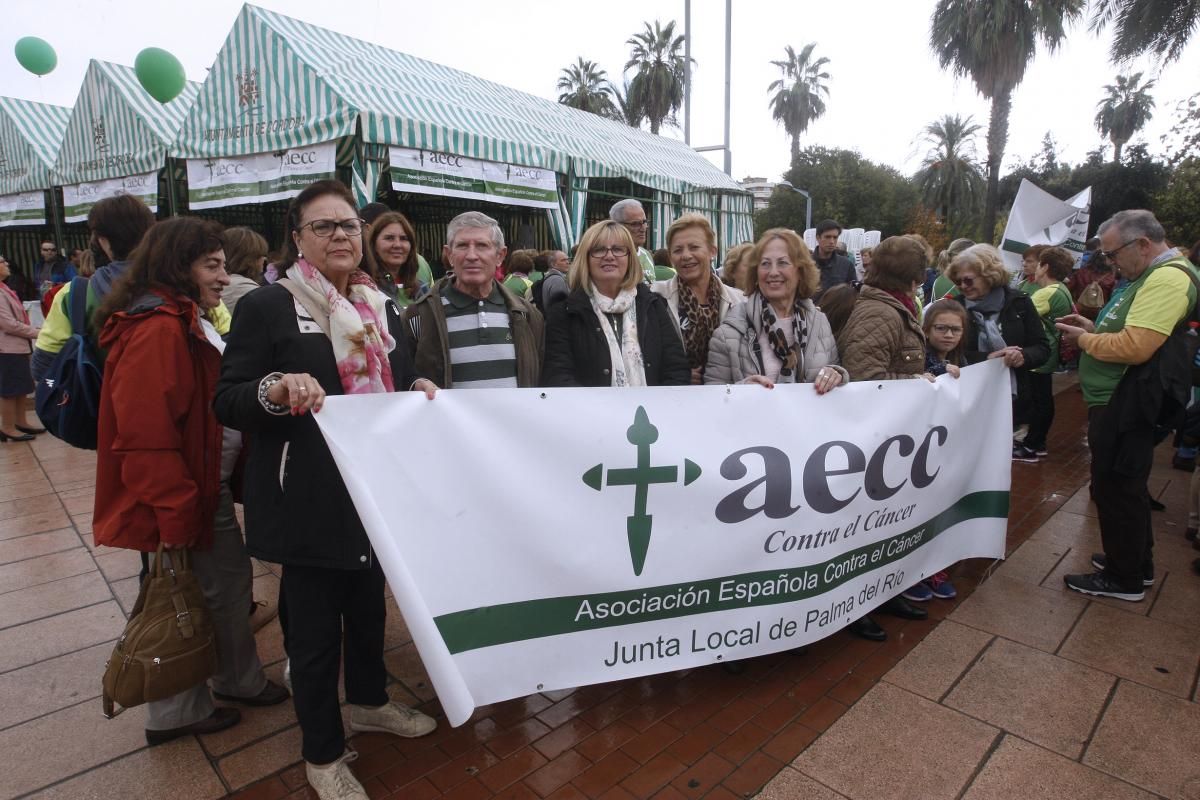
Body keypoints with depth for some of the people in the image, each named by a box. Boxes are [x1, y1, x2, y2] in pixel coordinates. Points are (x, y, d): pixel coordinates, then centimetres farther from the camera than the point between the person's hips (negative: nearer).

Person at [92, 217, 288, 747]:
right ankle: (176, 712, 28)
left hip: (208, 487, 9)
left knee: (228, 579, 18)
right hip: (184, 497, -9)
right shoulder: (158, 330, -22)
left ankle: (239, 681, 36)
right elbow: (147, 438, -25)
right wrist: (176, 515, -21)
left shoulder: (190, 323, 11)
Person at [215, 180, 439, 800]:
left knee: (370, 603, 21)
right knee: (314, 625, 7)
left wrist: (419, 388, -4)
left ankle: (369, 701, 47)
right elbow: (226, 402, -10)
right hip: (307, 499, -5)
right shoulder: (266, 306, -8)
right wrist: (278, 389, -30)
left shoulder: (381, 306, 10)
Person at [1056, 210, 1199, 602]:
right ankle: (1138, 562, 36)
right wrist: (1096, 328, 7)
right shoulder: (1157, 275, 16)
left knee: (1116, 488, 0)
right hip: (1120, 402, 11)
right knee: (1127, 485, 20)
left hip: (1124, 405, -11)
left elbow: (1135, 347, -26)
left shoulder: (1167, 278, -19)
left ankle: (1124, 578, 15)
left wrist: (1084, 339, -12)